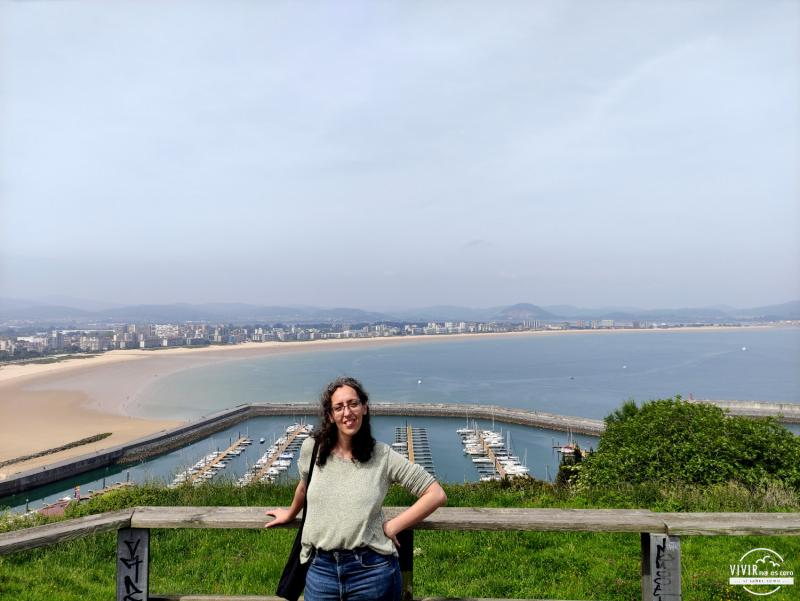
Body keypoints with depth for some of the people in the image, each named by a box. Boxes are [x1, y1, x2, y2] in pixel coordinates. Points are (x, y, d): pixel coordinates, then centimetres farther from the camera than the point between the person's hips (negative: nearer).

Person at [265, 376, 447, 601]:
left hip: (372, 571, -2)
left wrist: (392, 526, -8)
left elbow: (436, 495, -6)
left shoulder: (383, 456, -9)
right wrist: (291, 514, 35)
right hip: (321, 569, 2)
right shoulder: (312, 449, -3)